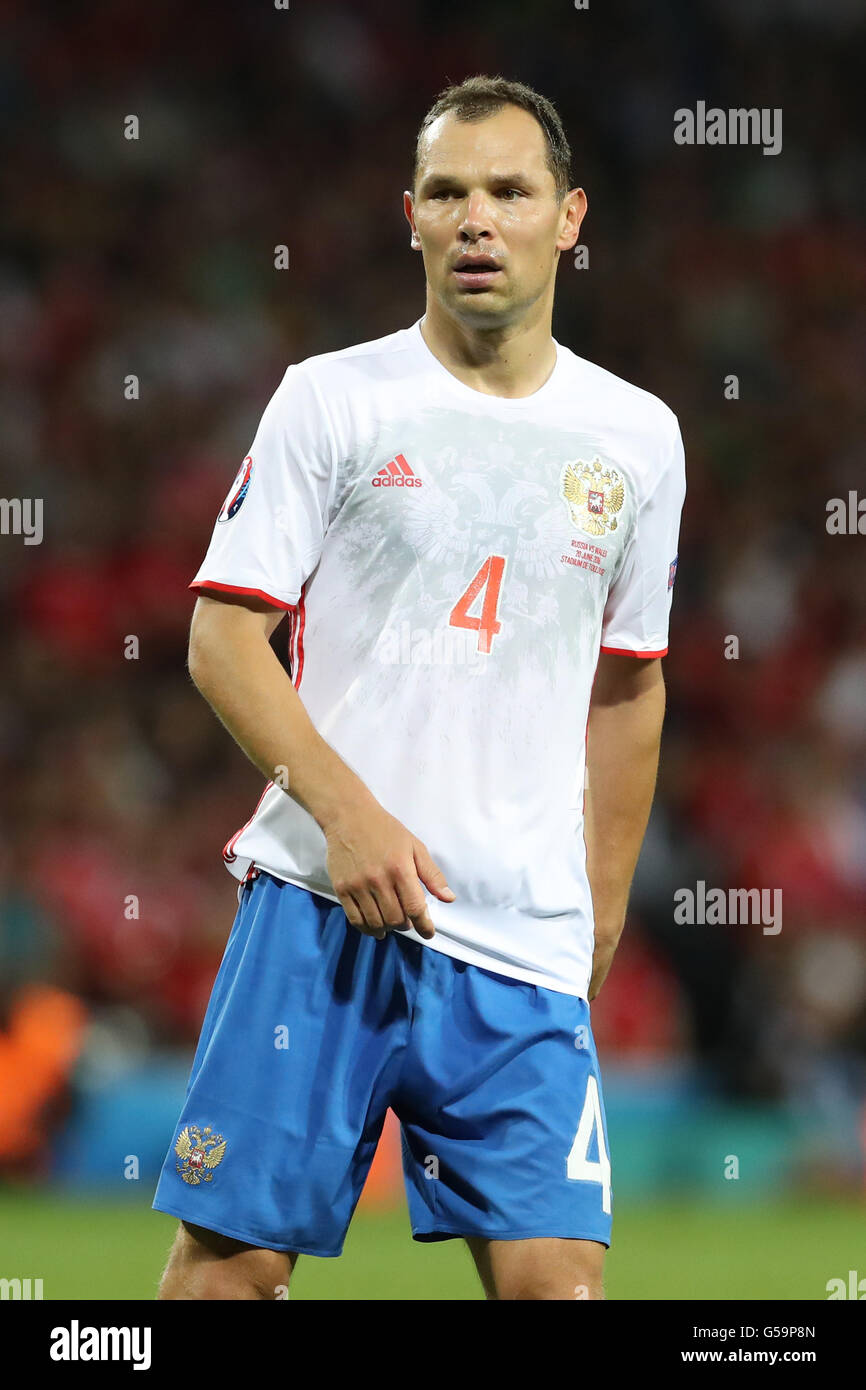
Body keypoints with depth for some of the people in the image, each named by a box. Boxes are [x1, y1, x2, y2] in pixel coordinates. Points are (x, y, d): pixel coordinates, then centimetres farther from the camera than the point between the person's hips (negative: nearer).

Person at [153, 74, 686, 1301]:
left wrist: (600, 926, 17)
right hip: (319, 903, -2)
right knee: (231, 1255, -4)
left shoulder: (637, 436, 11)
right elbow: (224, 637, -2)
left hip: (525, 942, 2)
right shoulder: (333, 398, 1)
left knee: (557, 1278, -9)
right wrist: (347, 814, -15)